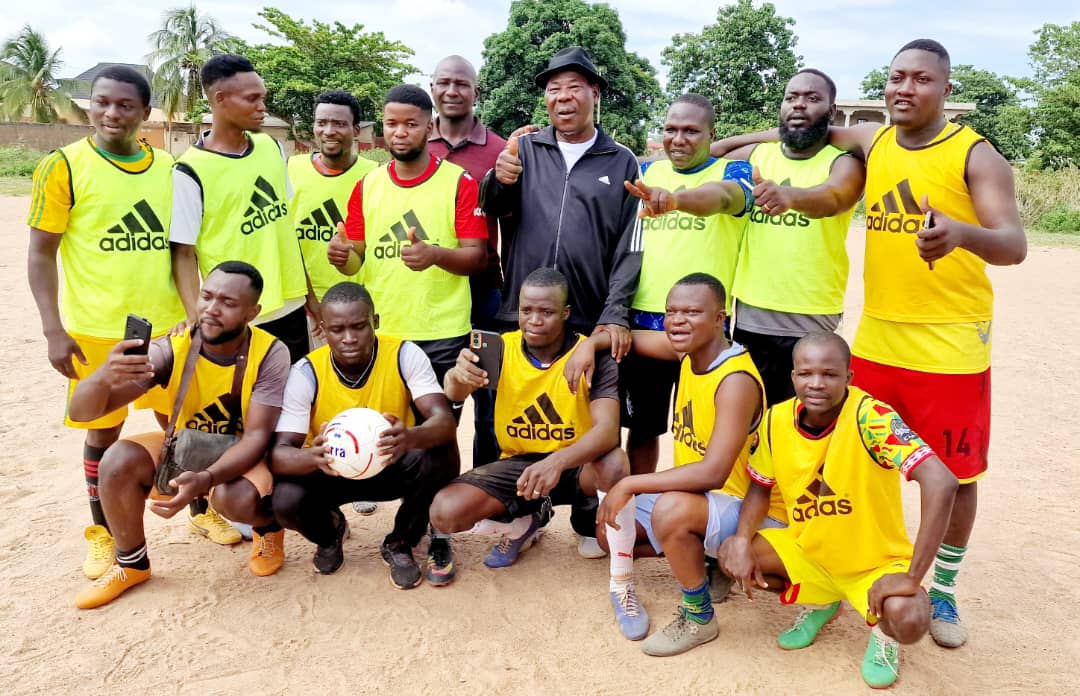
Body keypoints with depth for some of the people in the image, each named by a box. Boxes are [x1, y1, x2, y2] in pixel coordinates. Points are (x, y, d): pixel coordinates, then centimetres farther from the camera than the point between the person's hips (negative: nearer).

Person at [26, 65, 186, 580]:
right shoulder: (64, 167, -6)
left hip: (168, 325, 3)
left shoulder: (170, 168, 4)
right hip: (97, 331, -3)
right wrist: (53, 330, -12)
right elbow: (40, 253, -5)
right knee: (103, 432, 10)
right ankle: (102, 531, 28)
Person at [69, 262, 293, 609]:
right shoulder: (171, 350, -20)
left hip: (244, 454, -3)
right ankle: (131, 564, 3)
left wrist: (206, 479, -44)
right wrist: (103, 377, -48)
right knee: (118, 461, -23)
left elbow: (257, 436, -26)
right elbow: (81, 412, -24)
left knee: (237, 499, -35)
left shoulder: (270, 354, -23)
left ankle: (269, 526, 4)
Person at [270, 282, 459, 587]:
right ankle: (329, 532, 11)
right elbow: (278, 453, -25)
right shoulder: (306, 372, -19)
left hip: (392, 466, 0)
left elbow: (444, 422, -31)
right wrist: (314, 456, -50)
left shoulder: (405, 355, -20)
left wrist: (410, 437, -56)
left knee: (439, 459, -31)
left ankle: (399, 544, -2)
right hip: (331, 471, 1)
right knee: (285, 501, -29)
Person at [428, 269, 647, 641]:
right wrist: (458, 375, -48)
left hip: (575, 465, -2)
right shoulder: (503, 348, -8)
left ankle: (621, 583, -17)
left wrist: (557, 462, -48)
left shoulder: (593, 355, -16)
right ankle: (522, 524, 13)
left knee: (614, 463, -37)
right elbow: (454, 394, -22)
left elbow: (607, 430, -29)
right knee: (445, 512, -20)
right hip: (518, 463, 3)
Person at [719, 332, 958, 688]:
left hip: (876, 562, -5)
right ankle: (820, 603, 16)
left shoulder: (870, 418, -29)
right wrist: (742, 540, -15)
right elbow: (761, 486, 3)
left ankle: (883, 635, 9)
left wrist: (912, 578, -36)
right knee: (731, 556, -12)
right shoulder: (777, 421, -13)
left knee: (908, 620, -33)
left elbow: (941, 483, -38)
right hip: (808, 552, 5)